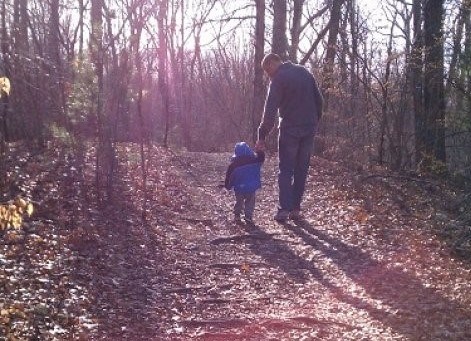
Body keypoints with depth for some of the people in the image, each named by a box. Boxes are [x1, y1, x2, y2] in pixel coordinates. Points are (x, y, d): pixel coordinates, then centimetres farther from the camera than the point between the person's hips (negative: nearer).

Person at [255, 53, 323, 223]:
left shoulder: (278, 79, -9)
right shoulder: (304, 71, 10)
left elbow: (270, 111, -14)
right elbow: (319, 100, 11)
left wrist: (261, 137, -12)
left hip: (290, 129, -5)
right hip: (309, 129, 5)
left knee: (285, 170, 3)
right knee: (301, 170, 11)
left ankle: (284, 209, -4)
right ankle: (295, 208, 10)